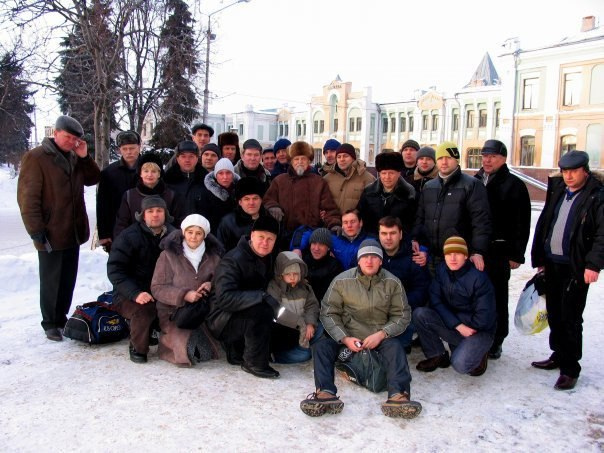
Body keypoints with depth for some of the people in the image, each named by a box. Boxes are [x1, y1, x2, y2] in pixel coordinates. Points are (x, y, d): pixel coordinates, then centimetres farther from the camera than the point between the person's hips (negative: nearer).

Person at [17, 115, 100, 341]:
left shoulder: (75, 157, 10)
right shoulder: (36, 157, -10)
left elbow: (93, 179, 13)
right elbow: (27, 197, -13)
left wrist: (85, 157, -3)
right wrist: (36, 230, -17)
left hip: (74, 232, 6)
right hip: (51, 234, -6)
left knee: (68, 279, 14)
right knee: (51, 281, 5)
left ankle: (61, 318, 28)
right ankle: (50, 323, 17)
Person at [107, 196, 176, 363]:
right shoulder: (129, 236, -6)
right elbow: (115, 270, -12)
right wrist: (135, 293, -27)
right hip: (129, 296, -3)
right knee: (144, 309, -34)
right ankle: (137, 348, -4)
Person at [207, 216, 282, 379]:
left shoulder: (268, 260, 6)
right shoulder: (233, 260, -21)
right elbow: (224, 297, -32)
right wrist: (261, 296, -36)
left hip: (245, 315, 9)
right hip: (223, 320, -9)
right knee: (262, 311, -32)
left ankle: (237, 351, 11)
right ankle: (255, 363, -14)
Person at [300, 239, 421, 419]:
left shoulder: (392, 282, -3)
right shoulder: (342, 280, -6)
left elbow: (402, 315, 1)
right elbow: (328, 312, -4)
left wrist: (381, 334, -15)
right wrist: (344, 338, -18)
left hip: (380, 336, 0)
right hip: (346, 335, 0)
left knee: (395, 347, -29)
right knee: (321, 345, -23)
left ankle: (398, 395, -40)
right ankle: (326, 393, -37)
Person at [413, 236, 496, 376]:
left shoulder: (478, 277, -18)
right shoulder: (441, 270, -3)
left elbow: (484, 316, -18)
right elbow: (435, 301, -8)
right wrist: (458, 326, -17)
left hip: (478, 330, -4)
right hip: (450, 325, 5)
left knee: (460, 365, -29)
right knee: (419, 314, -21)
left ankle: (478, 353, 7)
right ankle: (437, 356, -2)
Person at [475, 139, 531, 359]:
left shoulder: (514, 185, -4)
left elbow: (522, 223, -6)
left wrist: (516, 255, -10)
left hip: (498, 252, -5)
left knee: (496, 299, 6)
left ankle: (495, 342, 18)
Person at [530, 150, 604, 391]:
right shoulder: (557, 191, 12)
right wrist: (539, 258, 14)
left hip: (576, 268, -6)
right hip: (552, 263, 7)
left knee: (570, 317, -2)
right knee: (554, 314, 16)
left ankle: (570, 368, 10)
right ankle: (558, 355, 32)